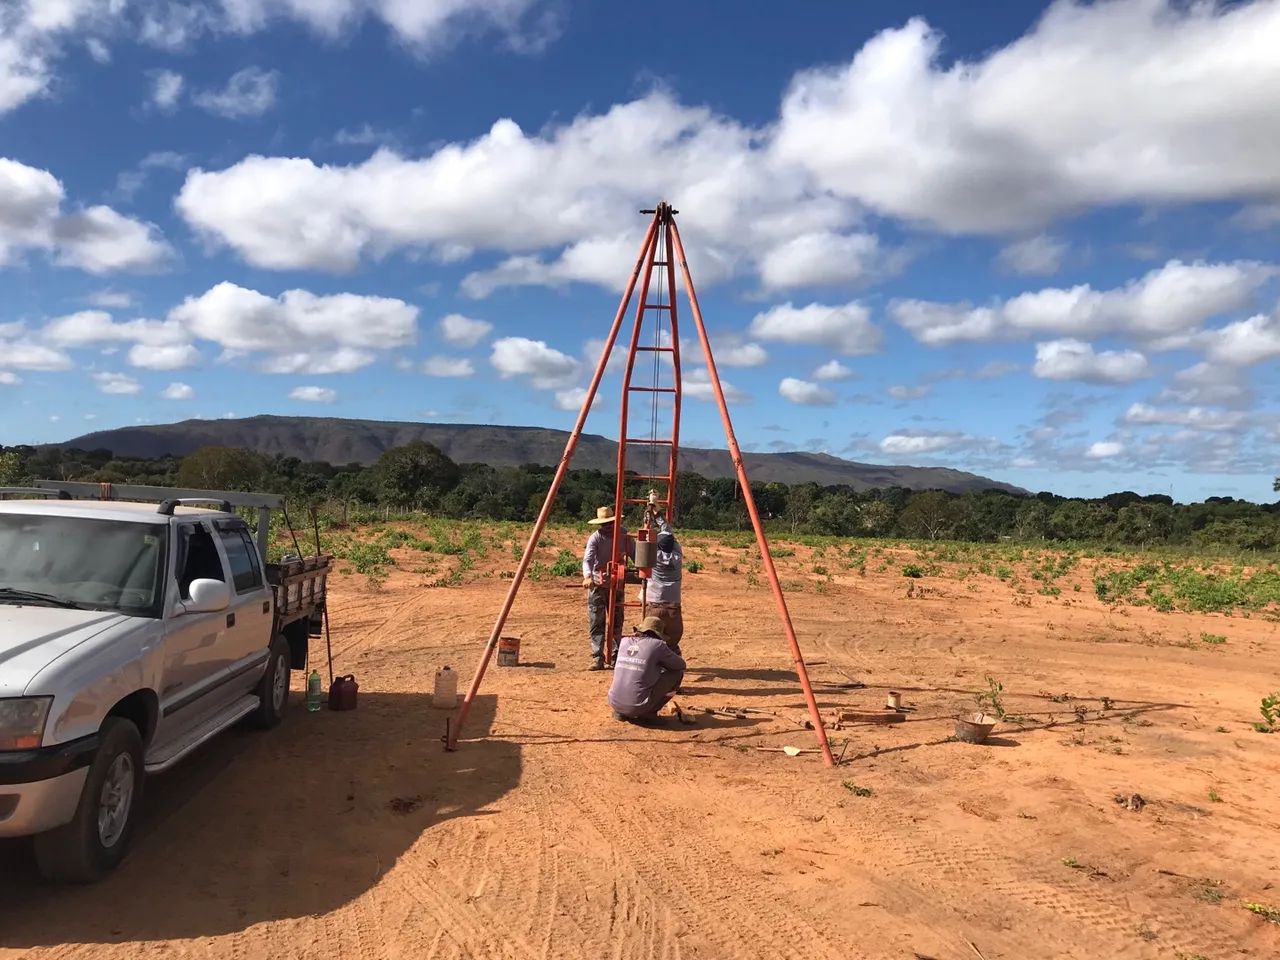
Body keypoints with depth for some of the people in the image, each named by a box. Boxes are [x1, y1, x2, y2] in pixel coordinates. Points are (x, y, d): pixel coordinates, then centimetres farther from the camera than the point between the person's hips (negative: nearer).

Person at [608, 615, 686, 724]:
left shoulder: (624, 642, 9)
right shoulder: (658, 645, -4)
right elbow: (681, 665, 10)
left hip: (614, 703, 5)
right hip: (638, 706, -5)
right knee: (677, 672, 8)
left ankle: (620, 712, 17)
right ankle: (648, 713, 4)